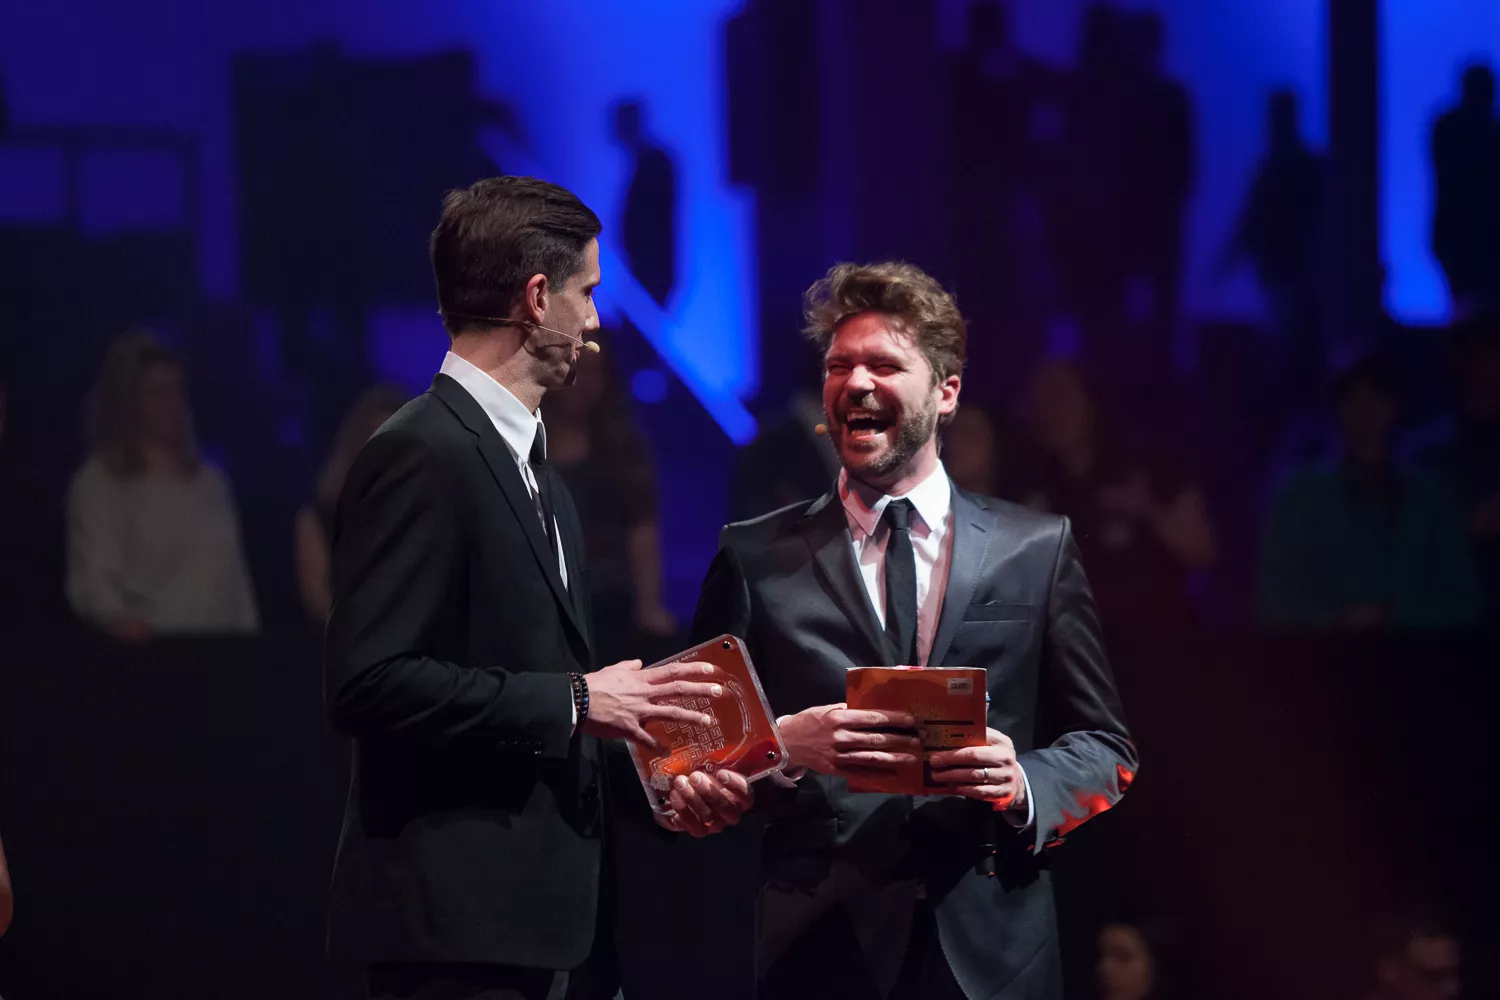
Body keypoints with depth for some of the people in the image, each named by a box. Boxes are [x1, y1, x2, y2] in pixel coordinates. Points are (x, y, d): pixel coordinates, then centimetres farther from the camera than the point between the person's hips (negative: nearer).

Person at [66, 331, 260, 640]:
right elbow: (92, 577, -13)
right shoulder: (98, 483, -1)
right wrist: (118, 617, -33)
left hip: (220, 648, 5)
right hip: (152, 647, -5)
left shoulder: (211, 481, 20)